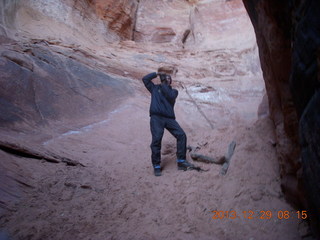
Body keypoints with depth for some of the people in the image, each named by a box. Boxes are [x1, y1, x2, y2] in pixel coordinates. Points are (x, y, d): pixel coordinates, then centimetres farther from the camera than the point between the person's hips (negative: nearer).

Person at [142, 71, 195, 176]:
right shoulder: (155, 88, 21)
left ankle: (181, 161, -4)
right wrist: (157, 73, 11)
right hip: (156, 117, -2)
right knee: (156, 139, -14)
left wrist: (164, 85, 0)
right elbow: (145, 79, 12)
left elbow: (170, 96, -5)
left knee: (181, 135, -12)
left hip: (169, 118, 2)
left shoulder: (173, 91, 18)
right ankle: (156, 166, -7)